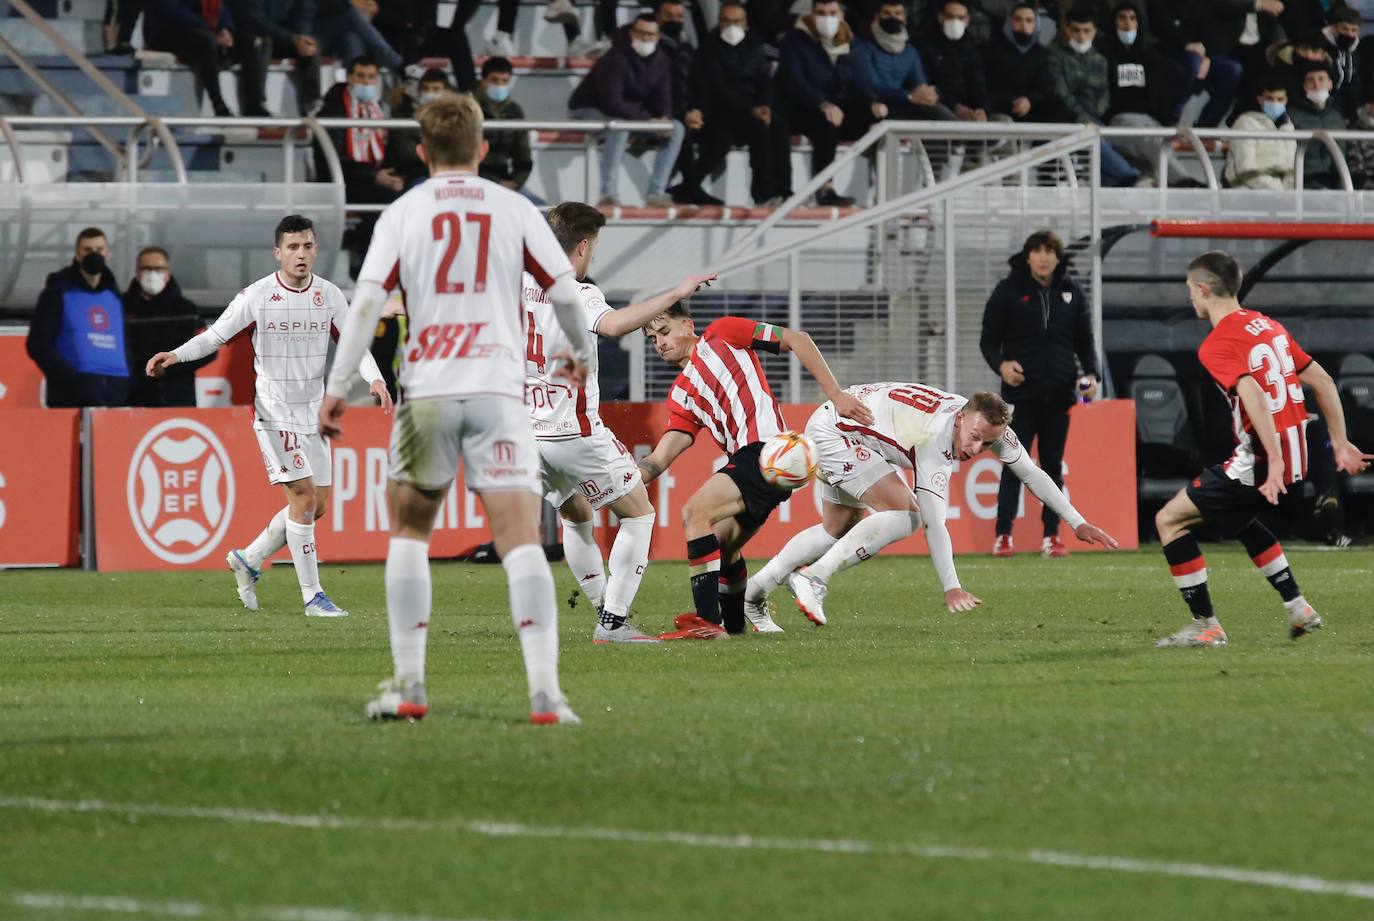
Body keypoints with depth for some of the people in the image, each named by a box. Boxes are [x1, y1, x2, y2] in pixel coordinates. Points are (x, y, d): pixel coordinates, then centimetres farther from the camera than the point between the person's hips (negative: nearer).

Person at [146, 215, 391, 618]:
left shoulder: (330, 296, 1)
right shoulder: (256, 296, -10)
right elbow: (215, 336, -5)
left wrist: (375, 378, -12)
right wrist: (175, 355, -21)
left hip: (313, 413, 6)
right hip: (274, 413, -6)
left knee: (317, 506, 8)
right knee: (304, 498, -14)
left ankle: (249, 559, 28)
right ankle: (312, 596, -8)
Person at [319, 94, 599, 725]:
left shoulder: (403, 214, 5)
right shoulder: (514, 209, 6)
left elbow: (368, 299, -4)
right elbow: (564, 291, 4)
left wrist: (337, 385, -2)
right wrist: (581, 353, 22)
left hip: (427, 391, 1)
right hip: (499, 388, -1)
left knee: (408, 531, 17)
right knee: (521, 539, -5)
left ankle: (407, 688, 13)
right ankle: (545, 691, -17)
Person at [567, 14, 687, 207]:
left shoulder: (660, 60, -2)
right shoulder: (616, 59, -26)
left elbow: (663, 97, 2)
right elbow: (612, 102, -32)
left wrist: (664, 118, -21)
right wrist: (646, 119, -36)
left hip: (632, 113, 8)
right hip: (591, 110, -8)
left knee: (677, 129, -6)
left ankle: (655, 193, -12)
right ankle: (608, 193, -40)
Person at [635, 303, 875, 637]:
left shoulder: (719, 334, 5)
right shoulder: (681, 395, 22)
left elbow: (796, 340, 3)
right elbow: (660, 458, 10)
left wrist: (836, 394, -5)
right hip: (745, 457, 9)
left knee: (695, 512, -20)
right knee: (721, 546, 17)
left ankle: (707, 620, -23)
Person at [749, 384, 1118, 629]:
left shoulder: (988, 423, -12)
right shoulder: (936, 438, -34)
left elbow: (1032, 473, 2)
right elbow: (934, 522, -34)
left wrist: (1077, 522, 2)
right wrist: (951, 588, -35)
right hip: (833, 430, -9)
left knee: (839, 529, 21)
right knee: (904, 514, -21)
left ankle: (754, 591, 25)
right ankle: (814, 578, -18)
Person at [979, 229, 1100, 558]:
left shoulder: (1072, 293, 8)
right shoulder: (1008, 291, 0)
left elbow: (1085, 341, 13)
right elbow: (989, 339, 3)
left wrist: (1091, 374, -4)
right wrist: (1000, 364, -17)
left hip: (1058, 395, 3)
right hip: (1020, 394, -3)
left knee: (1053, 465, 6)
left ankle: (1052, 535, 10)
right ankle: (1003, 534, -3)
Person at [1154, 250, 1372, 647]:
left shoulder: (1216, 345, -13)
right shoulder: (1269, 325, 12)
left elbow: (1253, 395, -28)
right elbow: (1322, 382, 14)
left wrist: (1274, 460, -34)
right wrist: (1340, 443, 18)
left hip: (1261, 460, -8)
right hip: (1298, 454, 9)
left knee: (1170, 520, 3)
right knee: (1239, 519, 35)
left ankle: (1205, 625, 3)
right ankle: (1298, 609, 30)